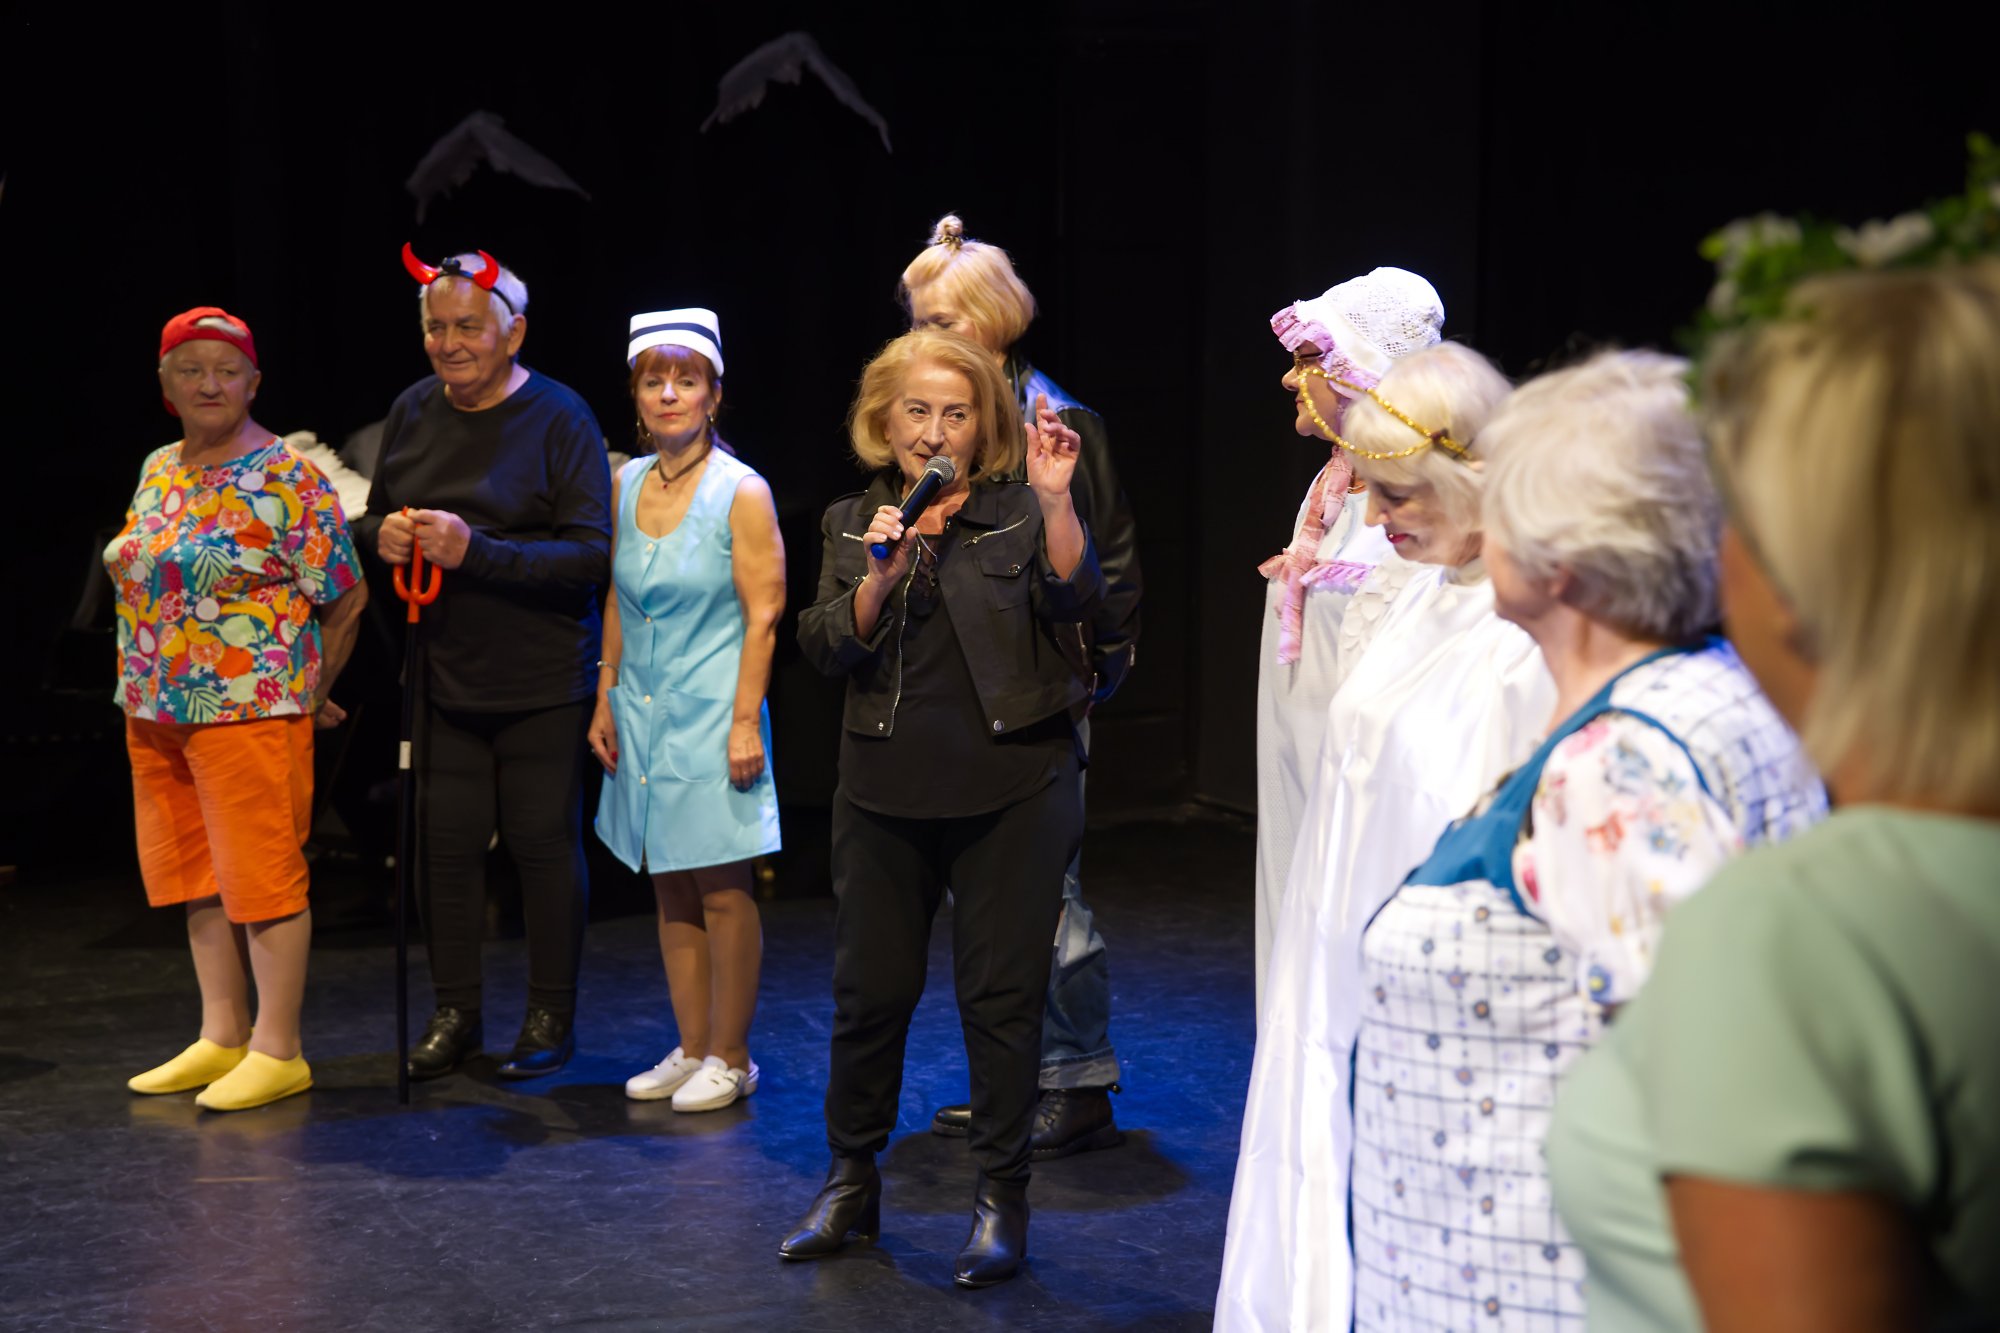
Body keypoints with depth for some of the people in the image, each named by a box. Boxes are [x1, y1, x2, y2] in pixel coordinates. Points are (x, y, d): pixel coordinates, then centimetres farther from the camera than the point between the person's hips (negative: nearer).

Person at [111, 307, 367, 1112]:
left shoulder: (286, 478, -9)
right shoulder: (157, 471, 12)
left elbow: (346, 594, -7)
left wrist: (308, 690, 0)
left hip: (250, 711, -7)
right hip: (155, 711, 7)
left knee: (261, 877, -4)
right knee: (195, 876, 12)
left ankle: (277, 1052, 4)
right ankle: (221, 1039, 22)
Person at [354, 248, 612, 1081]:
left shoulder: (559, 418, -11)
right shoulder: (413, 411, 6)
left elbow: (591, 551, -16)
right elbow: (376, 513, 19)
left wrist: (478, 551, -25)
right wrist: (383, 534, -6)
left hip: (542, 677, -5)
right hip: (445, 669, 5)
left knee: (543, 841, 2)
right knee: (447, 840, 9)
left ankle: (551, 1018, 15)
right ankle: (454, 1013, 22)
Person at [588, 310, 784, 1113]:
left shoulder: (741, 492, -8)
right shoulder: (624, 485, 8)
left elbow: (762, 616, -10)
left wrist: (745, 720, -15)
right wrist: (605, 700, 12)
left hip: (712, 711, -6)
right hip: (643, 710, 6)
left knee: (722, 890, -2)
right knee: (670, 889, 10)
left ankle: (729, 1059, 8)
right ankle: (691, 1050, 19)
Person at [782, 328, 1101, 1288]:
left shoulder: (1017, 512, 0)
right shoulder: (852, 524, 8)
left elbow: (1074, 599, -16)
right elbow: (828, 650, -1)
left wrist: (1055, 501, -29)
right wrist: (879, 577, -18)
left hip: (1011, 792, -2)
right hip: (886, 792, 3)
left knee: (1002, 994, 1)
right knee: (869, 990, 9)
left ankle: (1001, 1199, 12)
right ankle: (851, 1182, 25)